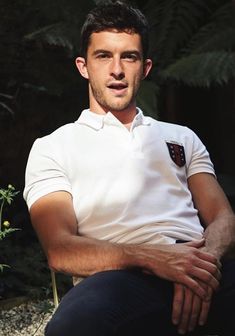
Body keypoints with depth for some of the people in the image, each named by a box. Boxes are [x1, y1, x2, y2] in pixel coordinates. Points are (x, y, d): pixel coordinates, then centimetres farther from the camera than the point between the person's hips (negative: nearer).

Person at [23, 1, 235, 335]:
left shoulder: (182, 137, 28)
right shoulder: (52, 148, 17)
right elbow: (60, 250, 2)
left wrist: (204, 260, -10)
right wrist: (151, 256, -16)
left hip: (197, 267, 2)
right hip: (125, 276, -1)